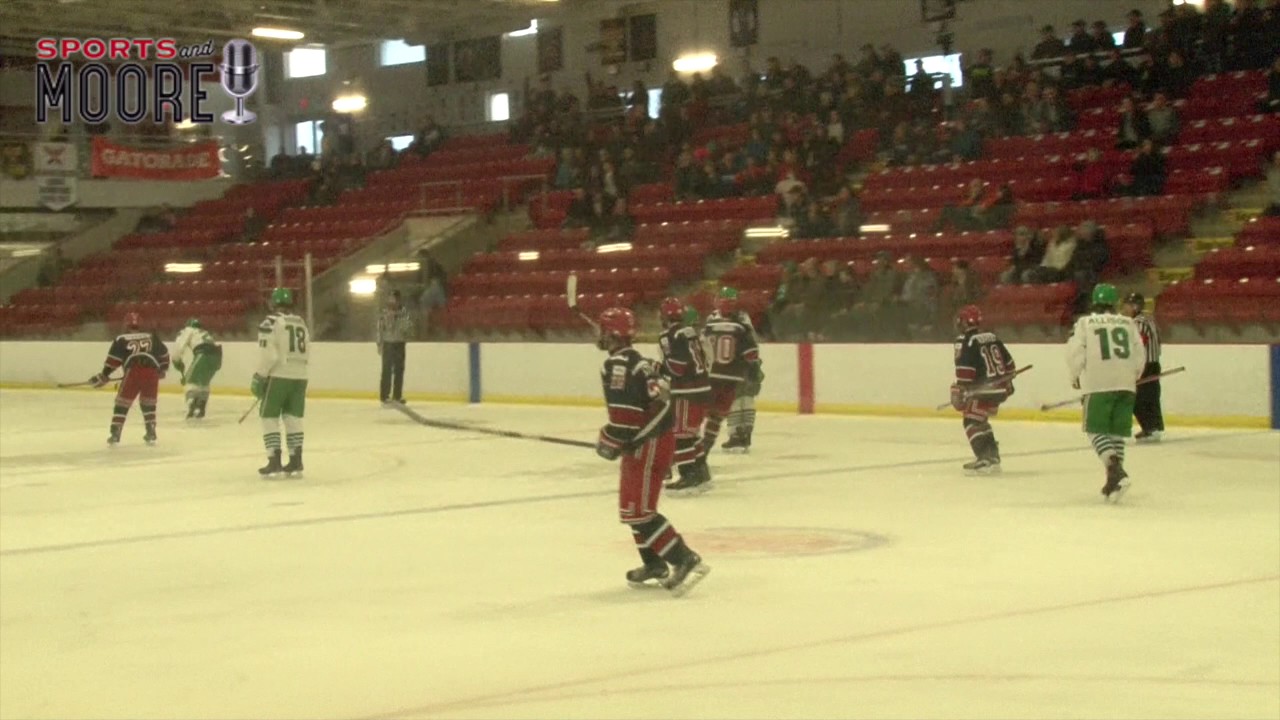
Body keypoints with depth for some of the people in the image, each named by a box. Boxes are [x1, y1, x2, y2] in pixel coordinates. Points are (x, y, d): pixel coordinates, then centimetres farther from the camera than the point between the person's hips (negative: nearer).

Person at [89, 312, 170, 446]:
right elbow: (164, 353, 26)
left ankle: (115, 435, 3)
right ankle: (151, 434, 17)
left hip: (133, 372, -3)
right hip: (152, 372, 3)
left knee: (122, 403, 8)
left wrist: (103, 376, 14)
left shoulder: (121, 339, 14)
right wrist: (162, 369, 40)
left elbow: (113, 360, 7)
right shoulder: (152, 337, 23)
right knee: (148, 403, 22)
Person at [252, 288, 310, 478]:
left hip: (278, 377, -6)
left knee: (270, 417, 2)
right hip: (299, 377, 6)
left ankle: (274, 462, -5)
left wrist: (259, 378, -7)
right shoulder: (301, 323, 11)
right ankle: (295, 462, 12)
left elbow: (267, 354, -15)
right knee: (293, 418, 13)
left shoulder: (271, 322, -10)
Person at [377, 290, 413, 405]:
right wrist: (380, 344, -3)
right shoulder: (384, 312, 0)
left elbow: (409, 326, -1)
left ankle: (397, 395, 14)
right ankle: (385, 395, -4)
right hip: (388, 343, -2)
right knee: (387, 370, -6)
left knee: (399, 370, 6)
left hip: (400, 344, 2)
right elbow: (380, 328, 1)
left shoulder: (404, 311, 2)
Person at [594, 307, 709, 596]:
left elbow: (623, 413, -24)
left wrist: (609, 441, -11)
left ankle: (686, 561, -16)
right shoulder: (637, 360, 16)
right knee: (632, 506, 20)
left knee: (637, 510, -11)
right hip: (656, 438, 11)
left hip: (648, 443, -11)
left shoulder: (617, 364, -16)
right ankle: (655, 564, 29)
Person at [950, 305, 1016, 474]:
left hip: (983, 389, -9)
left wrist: (958, 391, -15)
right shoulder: (992, 337, 15)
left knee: (972, 421, -6)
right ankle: (991, 455, 24)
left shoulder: (965, 341, -10)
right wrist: (1005, 380, 34)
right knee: (980, 421, 22)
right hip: (1000, 389, 9)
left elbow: (964, 369, -19)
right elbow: (1008, 362, 21)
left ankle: (986, 459, -17)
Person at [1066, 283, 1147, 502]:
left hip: (1098, 385, -3)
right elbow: (1139, 357, 9)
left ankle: (1115, 469, -19)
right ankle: (1114, 479, 12)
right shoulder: (1129, 324, 11)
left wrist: (1076, 377, 13)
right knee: (1117, 432, 12)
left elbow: (1075, 352, -5)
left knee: (1096, 429, 2)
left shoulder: (1085, 323, 2)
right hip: (1126, 385, 3)